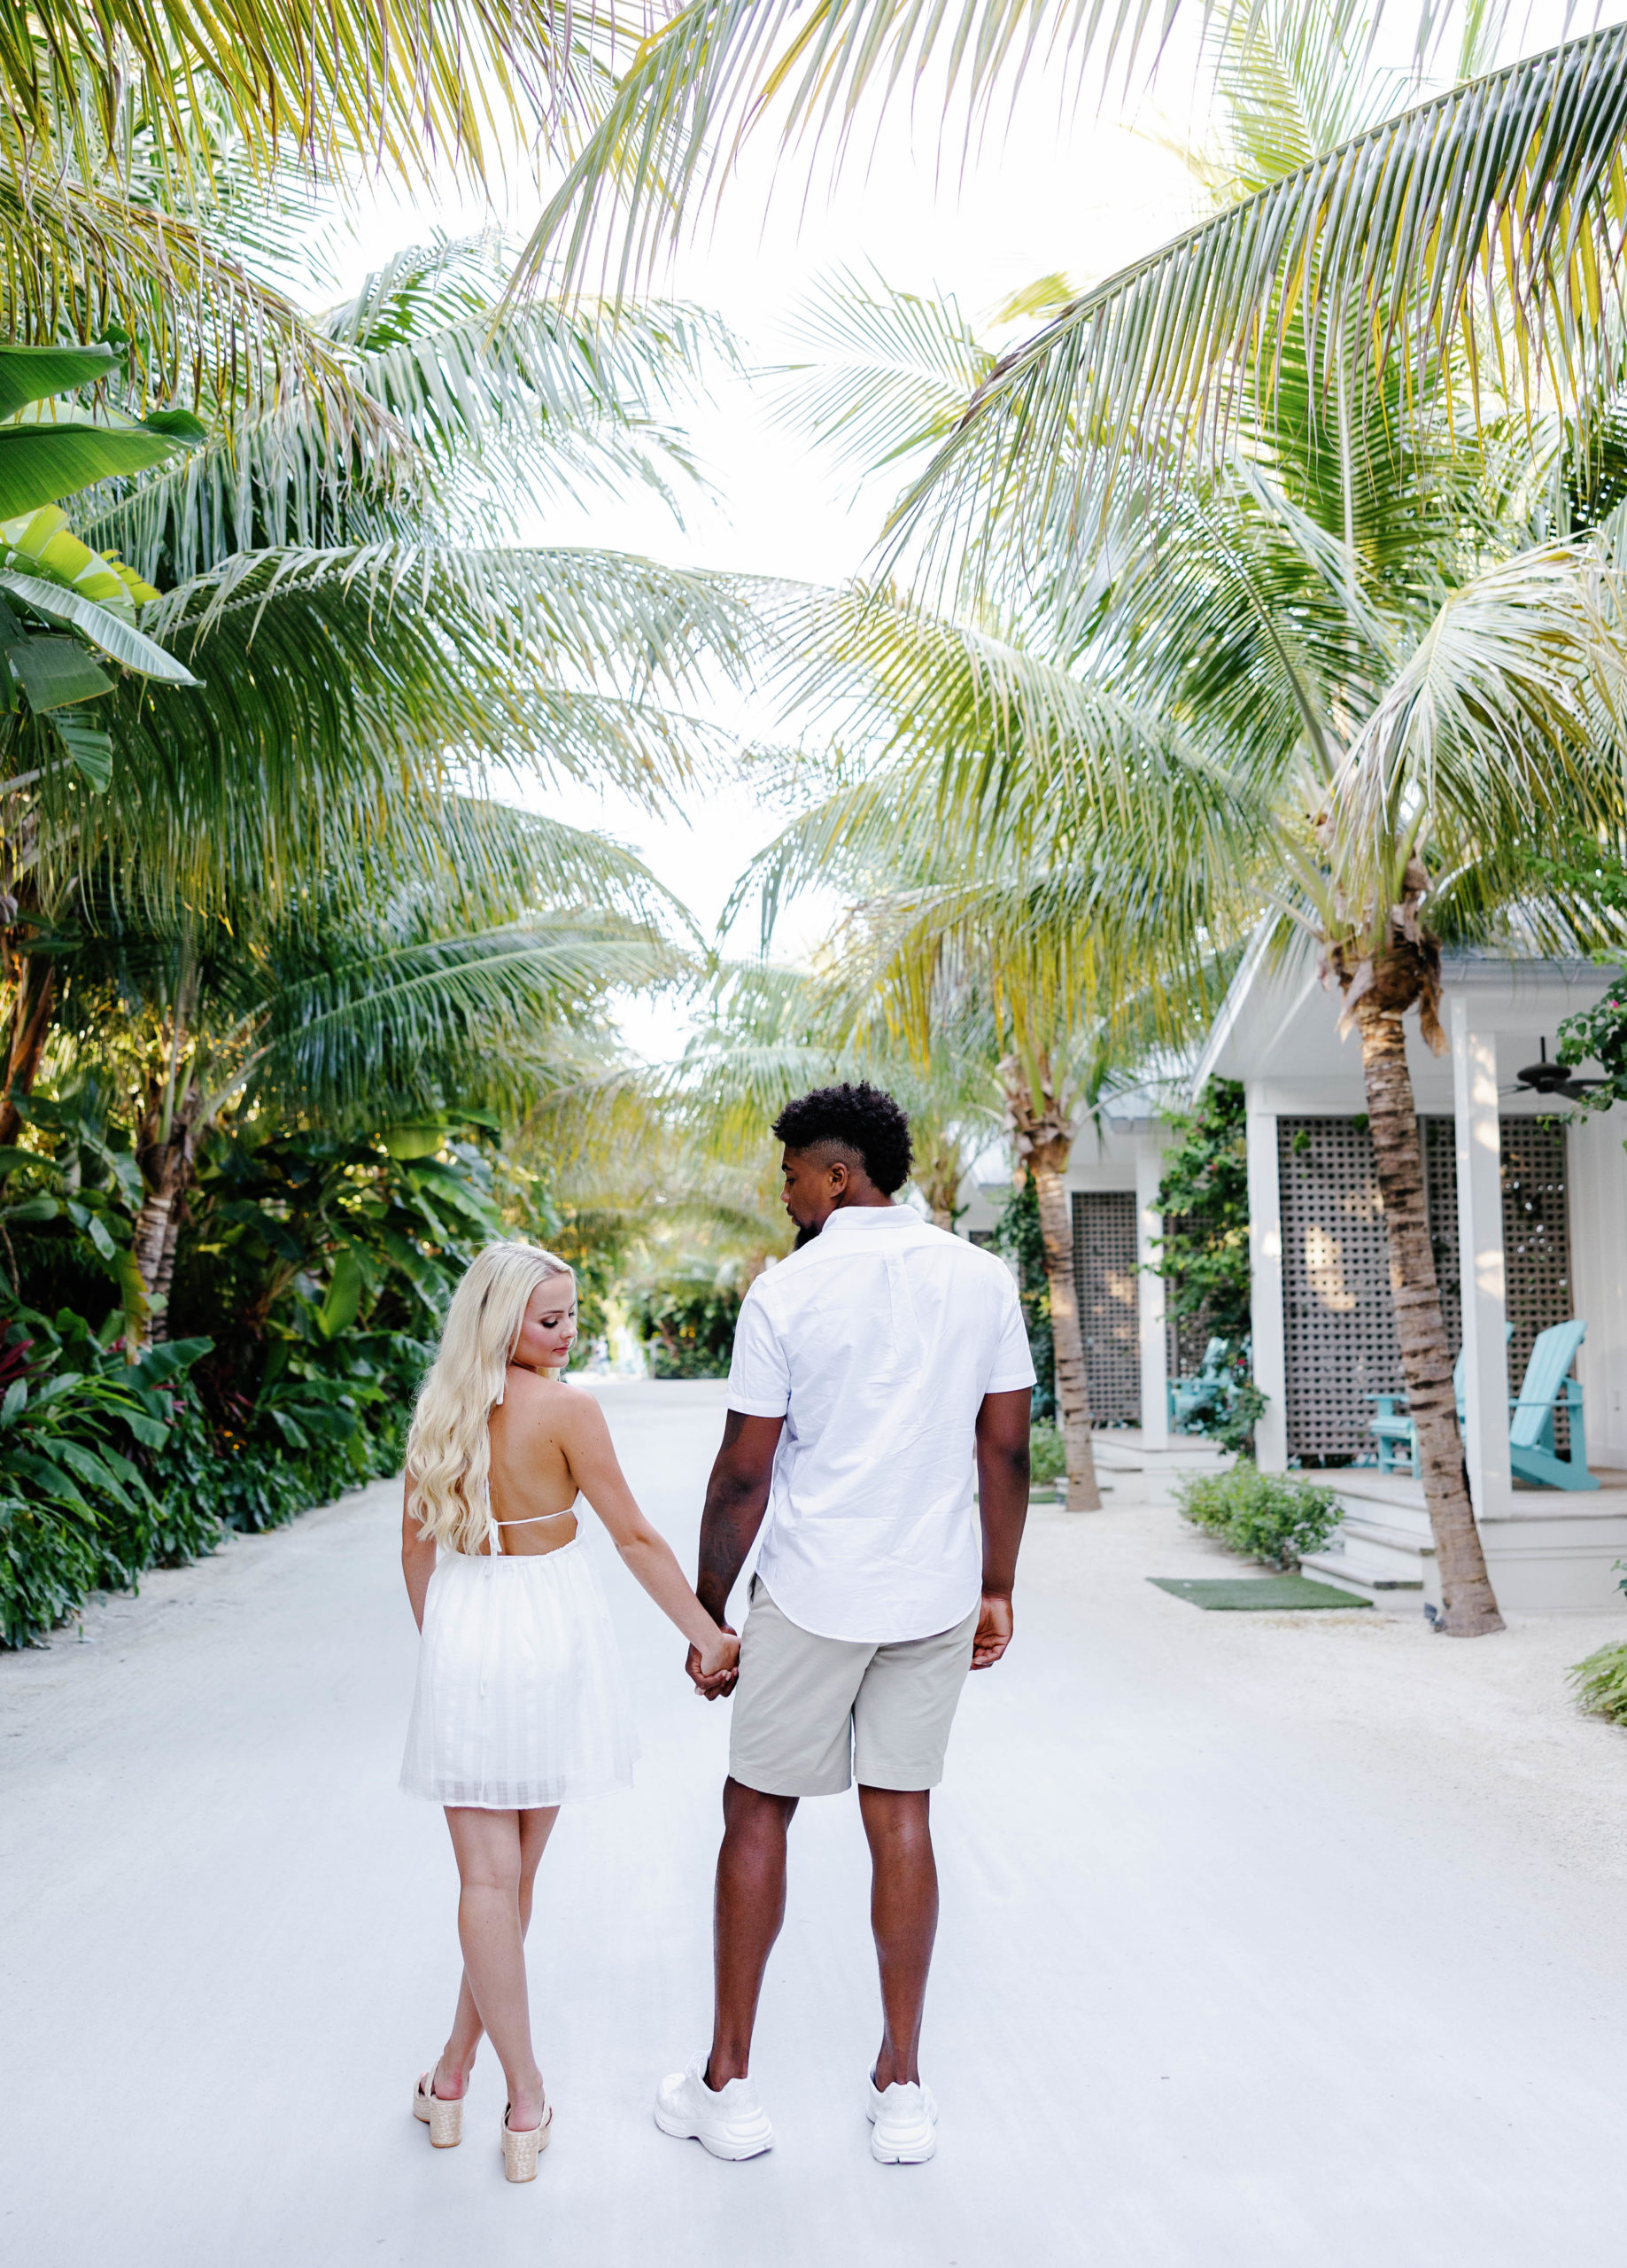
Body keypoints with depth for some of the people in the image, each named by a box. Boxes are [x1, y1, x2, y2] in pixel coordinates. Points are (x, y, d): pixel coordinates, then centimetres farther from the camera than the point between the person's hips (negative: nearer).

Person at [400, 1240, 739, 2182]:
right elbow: (635, 1537, -11)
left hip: (461, 1628, 3)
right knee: (518, 1871, 14)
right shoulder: (567, 1409, -14)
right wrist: (709, 1636, -3)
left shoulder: (440, 1409, 0)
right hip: (550, 1627, -3)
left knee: (489, 1876, 7)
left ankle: (526, 2100, 10)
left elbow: (417, 1549, 8)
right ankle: (457, 2068, 24)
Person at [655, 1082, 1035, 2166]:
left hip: (811, 1597, -3)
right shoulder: (983, 1280, 1)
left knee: (757, 1815, 10)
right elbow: (1006, 1449, 3)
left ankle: (729, 2083, 20)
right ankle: (903, 2088, 19)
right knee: (901, 1817, 12)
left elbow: (743, 1475, -8)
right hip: (937, 1597, 4)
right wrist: (997, 1589, 12)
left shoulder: (787, 1293, -10)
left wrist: (708, 1613, 2)